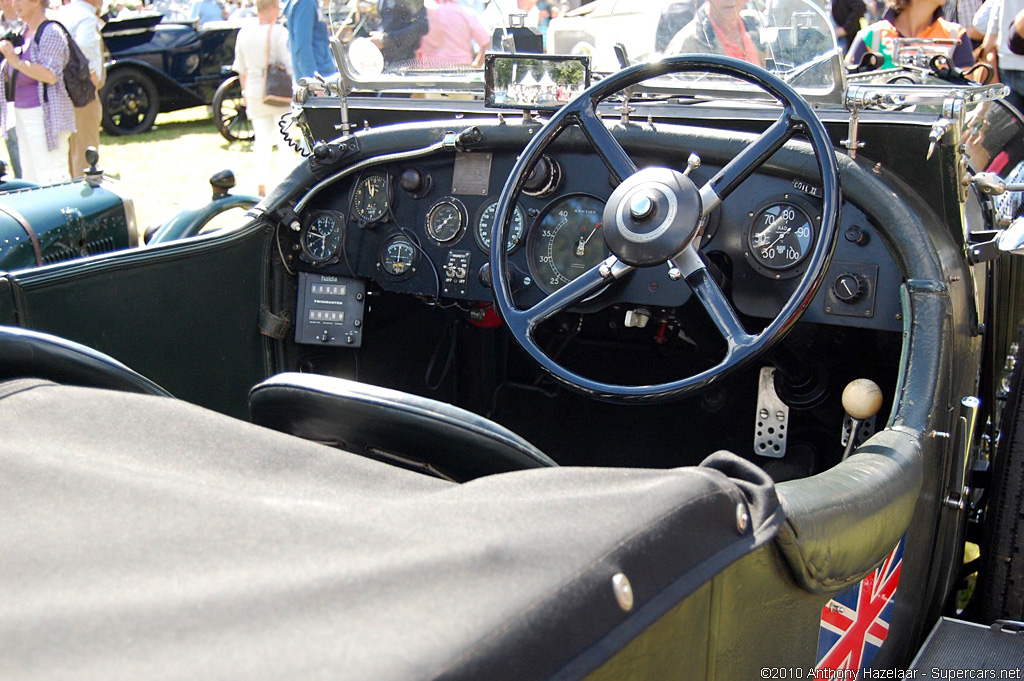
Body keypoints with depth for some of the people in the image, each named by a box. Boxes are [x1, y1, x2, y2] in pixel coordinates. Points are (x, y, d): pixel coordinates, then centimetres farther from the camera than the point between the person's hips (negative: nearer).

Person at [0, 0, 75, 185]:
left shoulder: (50, 33, -12)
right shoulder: (24, 32, 15)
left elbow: (51, 75, -23)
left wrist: (16, 61, -23)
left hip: (45, 114, -9)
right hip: (23, 112, 9)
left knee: (51, 177, -10)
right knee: (30, 175, 12)